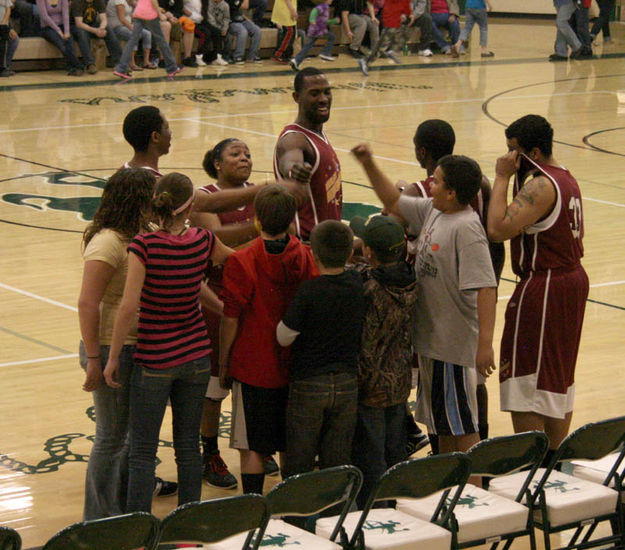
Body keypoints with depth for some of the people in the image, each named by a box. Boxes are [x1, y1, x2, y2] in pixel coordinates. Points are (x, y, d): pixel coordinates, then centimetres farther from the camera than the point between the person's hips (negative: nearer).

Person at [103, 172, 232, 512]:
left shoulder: (144, 245, -17)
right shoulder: (202, 241, -5)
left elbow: (129, 306, -21)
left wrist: (113, 357, -12)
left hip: (154, 362, -4)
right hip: (196, 356, 4)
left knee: (142, 451, 3)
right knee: (189, 446, 14)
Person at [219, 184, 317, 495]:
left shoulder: (241, 262, -16)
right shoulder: (305, 257, -4)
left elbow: (231, 320, -12)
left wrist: (223, 365, 1)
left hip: (253, 368, -4)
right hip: (295, 368, 4)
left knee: (253, 448, 3)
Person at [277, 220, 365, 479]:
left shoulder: (308, 292, -18)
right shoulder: (358, 285, -6)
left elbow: (284, 337, -11)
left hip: (308, 383, -4)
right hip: (348, 384, 4)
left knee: (298, 463, 7)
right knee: (338, 462, 11)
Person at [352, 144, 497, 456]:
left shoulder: (467, 228, -23)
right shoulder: (432, 211, 4)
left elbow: (485, 288, -29)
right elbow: (394, 203, 21)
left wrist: (485, 344, -33)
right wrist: (369, 166, 10)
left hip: (454, 344, -10)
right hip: (430, 337, 10)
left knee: (461, 424, 0)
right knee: (439, 421, 22)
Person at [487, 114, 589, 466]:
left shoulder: (541, 186, -20)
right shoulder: (567, 180, 11)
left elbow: (499, 229, -29)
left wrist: (503, 179, -21)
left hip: (543, 288, -10)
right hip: (573, 279, 10)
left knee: (525, 381, -5)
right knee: (559, 380, 18)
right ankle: (555, 463, 27)